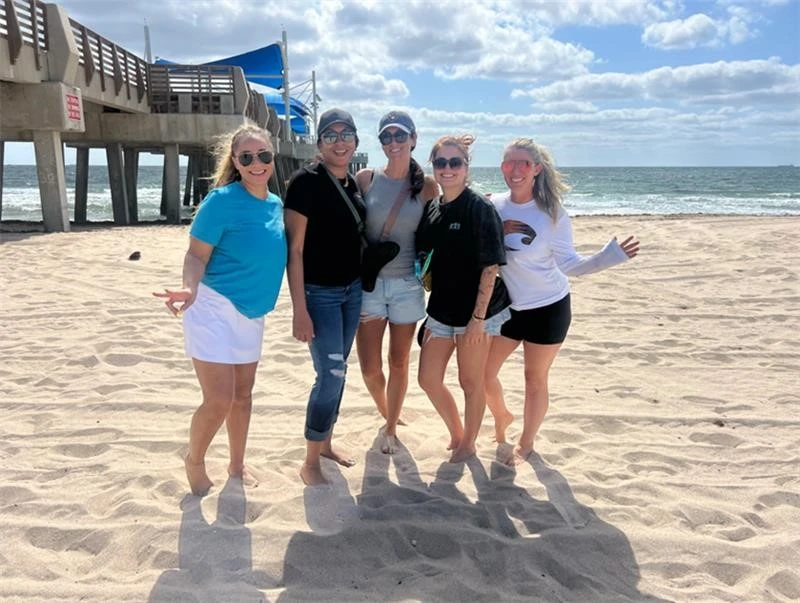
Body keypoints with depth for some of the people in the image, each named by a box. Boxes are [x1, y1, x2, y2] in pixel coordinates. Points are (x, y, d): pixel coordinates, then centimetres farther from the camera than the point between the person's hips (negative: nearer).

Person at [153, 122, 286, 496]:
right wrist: (190, 289, -34)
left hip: (252, 313, 7)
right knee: (219, 400, -8)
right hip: (214, 308, -6)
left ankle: (237, 465, 35)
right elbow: (196, 256, -15)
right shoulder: (222, 200, -15)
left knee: (242, 394, 16)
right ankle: (194, 461, 21)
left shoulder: (276, 204, 5)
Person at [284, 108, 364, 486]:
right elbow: (294, 249, -17)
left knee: (337, 372, 14)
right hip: (319, 293, -7)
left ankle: (326, 444, 31)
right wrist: (300, 309, -20)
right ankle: (310, 463, 9)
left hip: (352, 290, 7)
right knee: (331, 375, -8)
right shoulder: (306, 181, -14)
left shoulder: (353, 183, 7)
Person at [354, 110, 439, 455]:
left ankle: (391, 427, 30)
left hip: (407, 284, 0)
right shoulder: (366, 178, 0)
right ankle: (386, 413, 33)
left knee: (399, 362, 10)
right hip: (369, 282, 0)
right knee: (369, 368, 1)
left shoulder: (427, 186, 1)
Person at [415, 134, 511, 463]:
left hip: (475, 312, -6)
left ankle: (468, 443, 31)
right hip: (441, 309, 6)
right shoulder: (432, 209, 5)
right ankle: (456, 433, 35)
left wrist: (478, 317, -19)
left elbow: (490, 266, -16)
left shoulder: (480, 208, -13)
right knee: (428, 379, 12)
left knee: (470, 382, 9)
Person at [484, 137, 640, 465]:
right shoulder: (494, 205, -5)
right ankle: (501, 416, 40)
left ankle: (526, 443, 32)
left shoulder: (552, 214, -14)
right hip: (507, 306, 4)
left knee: (535, 378, 9)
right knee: (482, 371, 8)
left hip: (548, 308, -4)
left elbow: (568, 264, -12)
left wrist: (607, 257, -26)